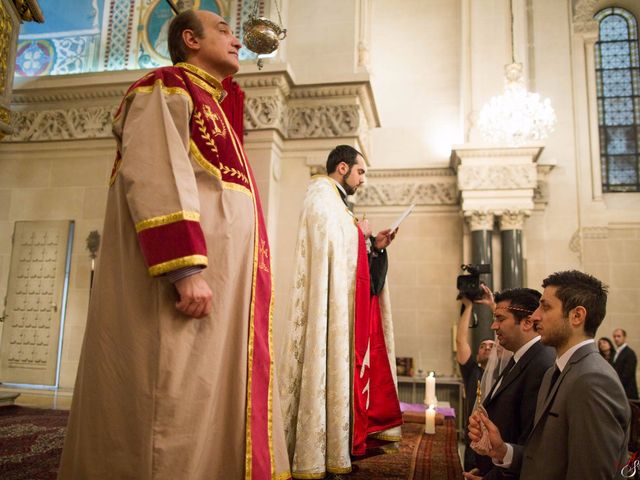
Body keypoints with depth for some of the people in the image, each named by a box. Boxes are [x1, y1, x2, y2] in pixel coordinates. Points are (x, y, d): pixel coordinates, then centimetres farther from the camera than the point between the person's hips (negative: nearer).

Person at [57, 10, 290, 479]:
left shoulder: (212, 108, 28)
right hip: (185, 280, -9)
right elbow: (155, 175, -15)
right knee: (176, 403, -7)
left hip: (220, 281, 9)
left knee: (210, 403, 10)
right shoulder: (166, 88, 1)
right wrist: (185, 268, -26)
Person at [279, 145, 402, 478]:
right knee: (327, 365, -8)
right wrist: (360, 233, -5)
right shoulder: (322, 196, -6)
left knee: (343, 366, 9)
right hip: (330, 300, -10)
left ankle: (335, 448, 15)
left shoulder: (335, 201, 23)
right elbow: (332, 246, -19)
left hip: (344, 303, 10)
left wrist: (375, 246, 11)